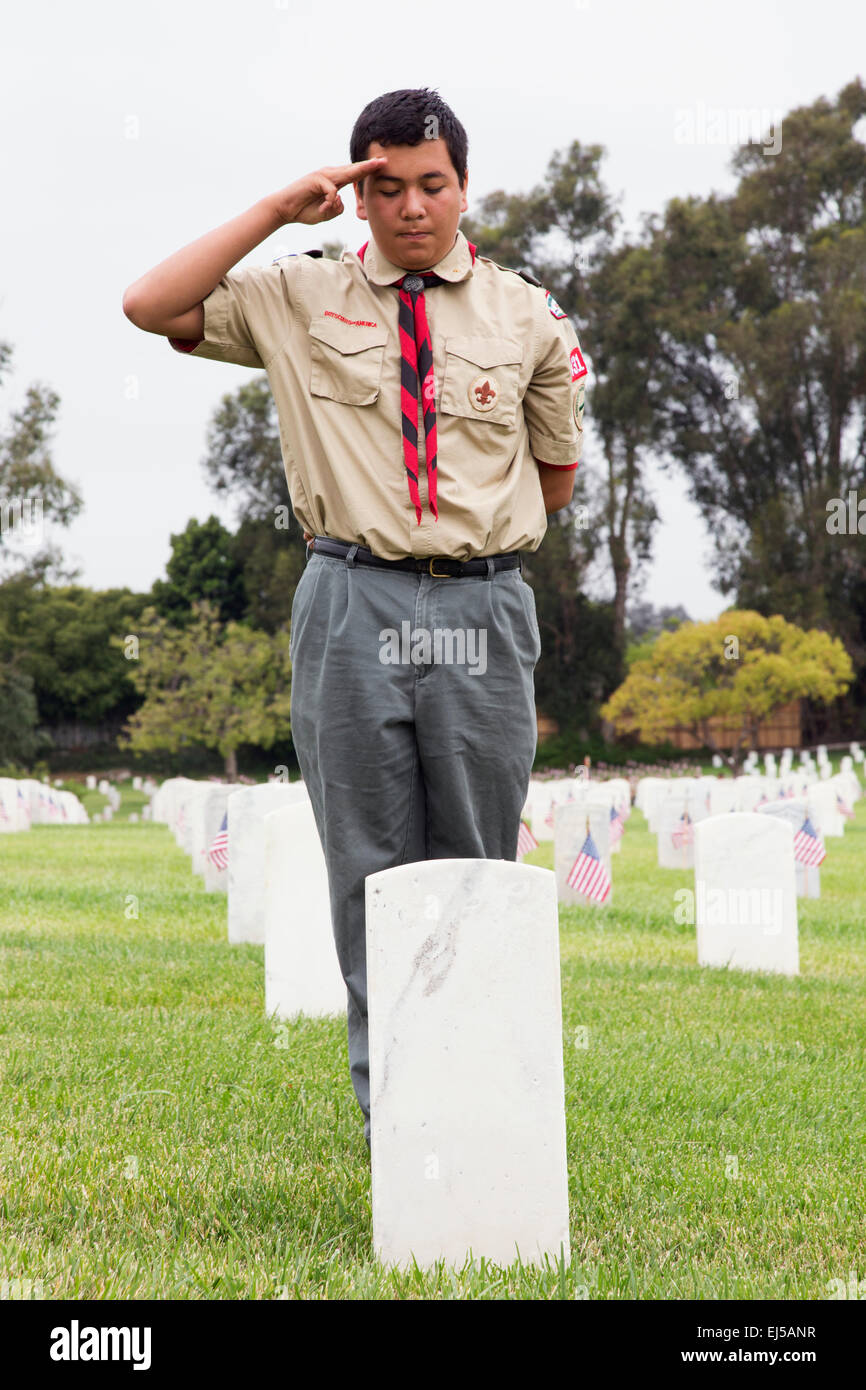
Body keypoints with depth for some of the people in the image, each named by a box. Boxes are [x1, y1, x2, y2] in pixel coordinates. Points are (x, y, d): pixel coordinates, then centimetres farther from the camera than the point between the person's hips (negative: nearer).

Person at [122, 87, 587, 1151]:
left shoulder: (527, 317, 10)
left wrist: (466, 529, 9)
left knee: (477, 869, 6)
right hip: (351, 606, -1)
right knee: (369, 869, 1)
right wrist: (276, 212, -3)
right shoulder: (300, 300, 8)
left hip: (482, 606, 1)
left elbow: (556, 477, 17)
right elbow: (151, 306, -2)